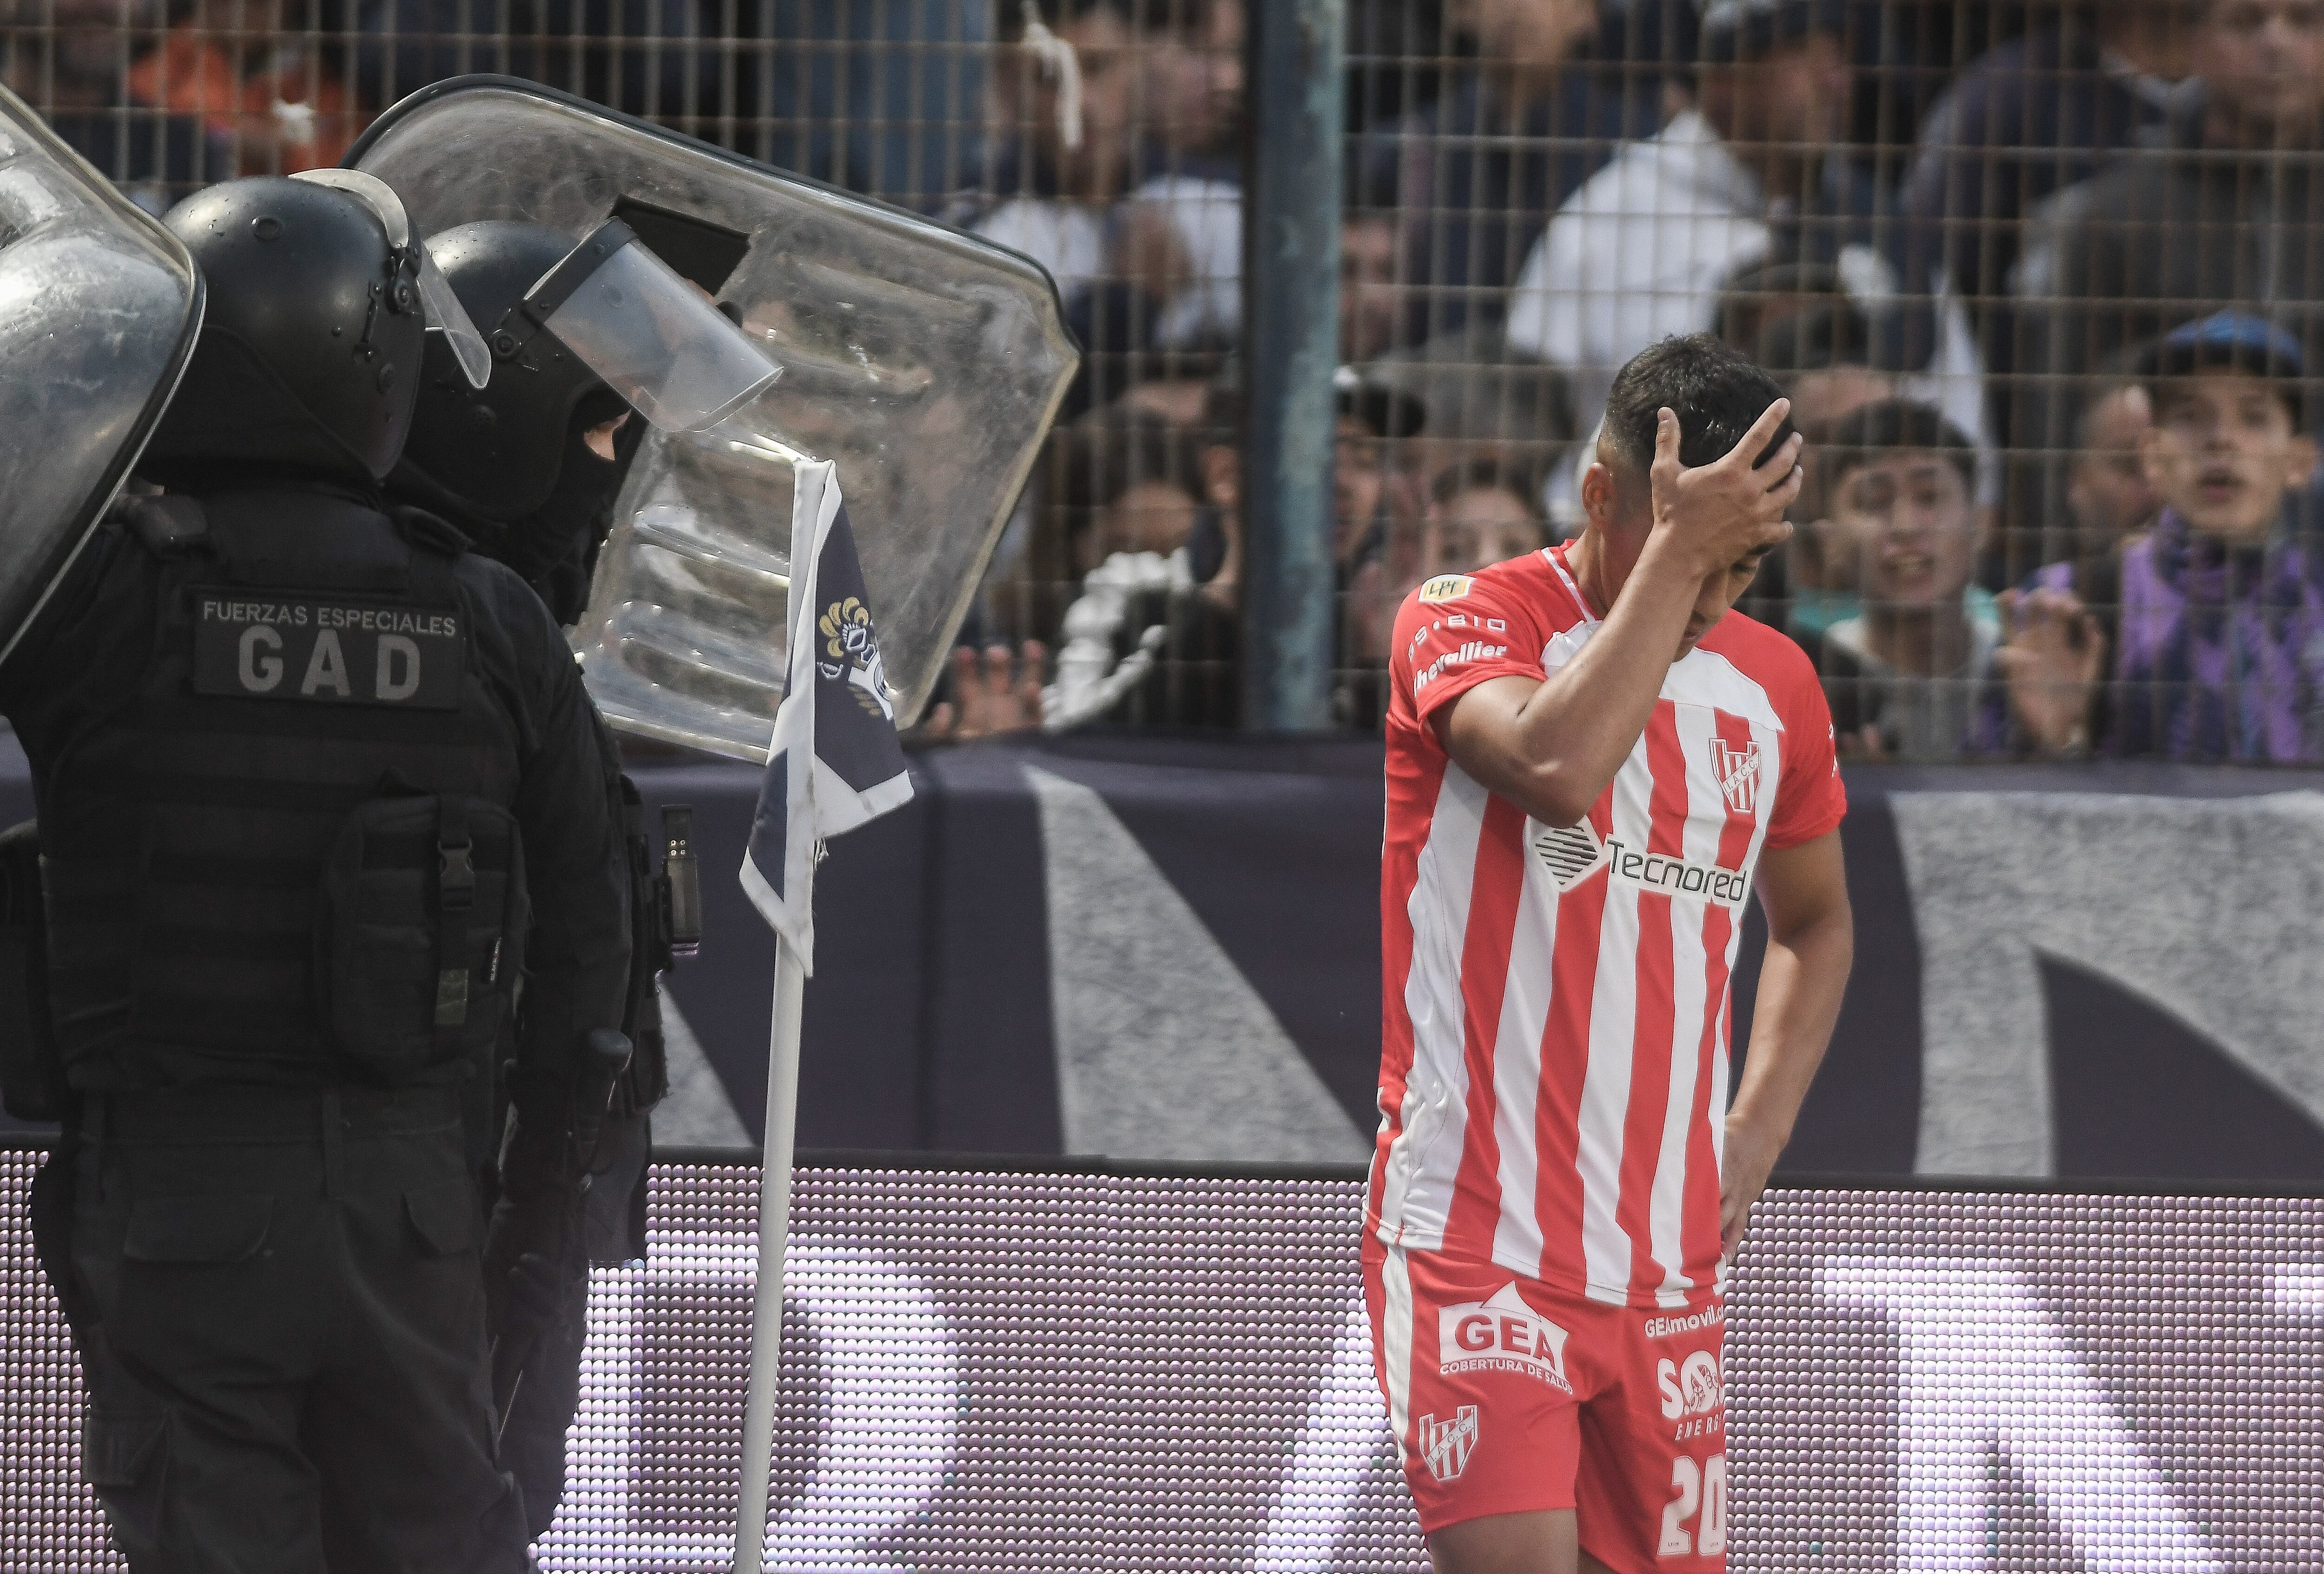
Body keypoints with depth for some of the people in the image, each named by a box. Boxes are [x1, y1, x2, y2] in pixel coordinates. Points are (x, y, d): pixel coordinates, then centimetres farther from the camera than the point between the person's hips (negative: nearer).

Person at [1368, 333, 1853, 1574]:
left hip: (1671, 1262, 6)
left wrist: (1755, 1135, 12)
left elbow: (1814, 924, 28)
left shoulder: (1772, 684, 11)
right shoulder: (1465, 620, -5)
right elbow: (1562, 765, -27)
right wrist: (1676, 550, -19)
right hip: (1474, 1242, -6)